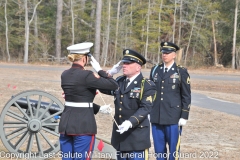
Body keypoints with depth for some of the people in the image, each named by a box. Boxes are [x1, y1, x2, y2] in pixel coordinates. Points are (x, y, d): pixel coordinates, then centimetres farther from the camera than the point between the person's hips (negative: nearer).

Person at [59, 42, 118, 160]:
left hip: (65, 123, 7)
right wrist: (99, 70, -2)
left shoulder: (65, 74, 8)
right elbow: (114, 85, -13)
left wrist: (98, 108, 23)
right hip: (83, 125, -7)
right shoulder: (86, 75, -14)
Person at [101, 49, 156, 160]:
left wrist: (130, 122, -32)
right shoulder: (119, 81, 12)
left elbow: (145, 108, -19)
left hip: (137, 135, -7)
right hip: (120, 132, 7)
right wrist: (111, 72, 6)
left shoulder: (147, 86, -9)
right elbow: (104, 88, 21)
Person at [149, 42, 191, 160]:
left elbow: (186, 96, -3)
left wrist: (184, 117, -7)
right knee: (158, 149, 10)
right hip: (156, 118, 4)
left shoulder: (181, 72, -2)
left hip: (173, 119, -4)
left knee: (173, 149, 1)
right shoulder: (155, 70, 10)